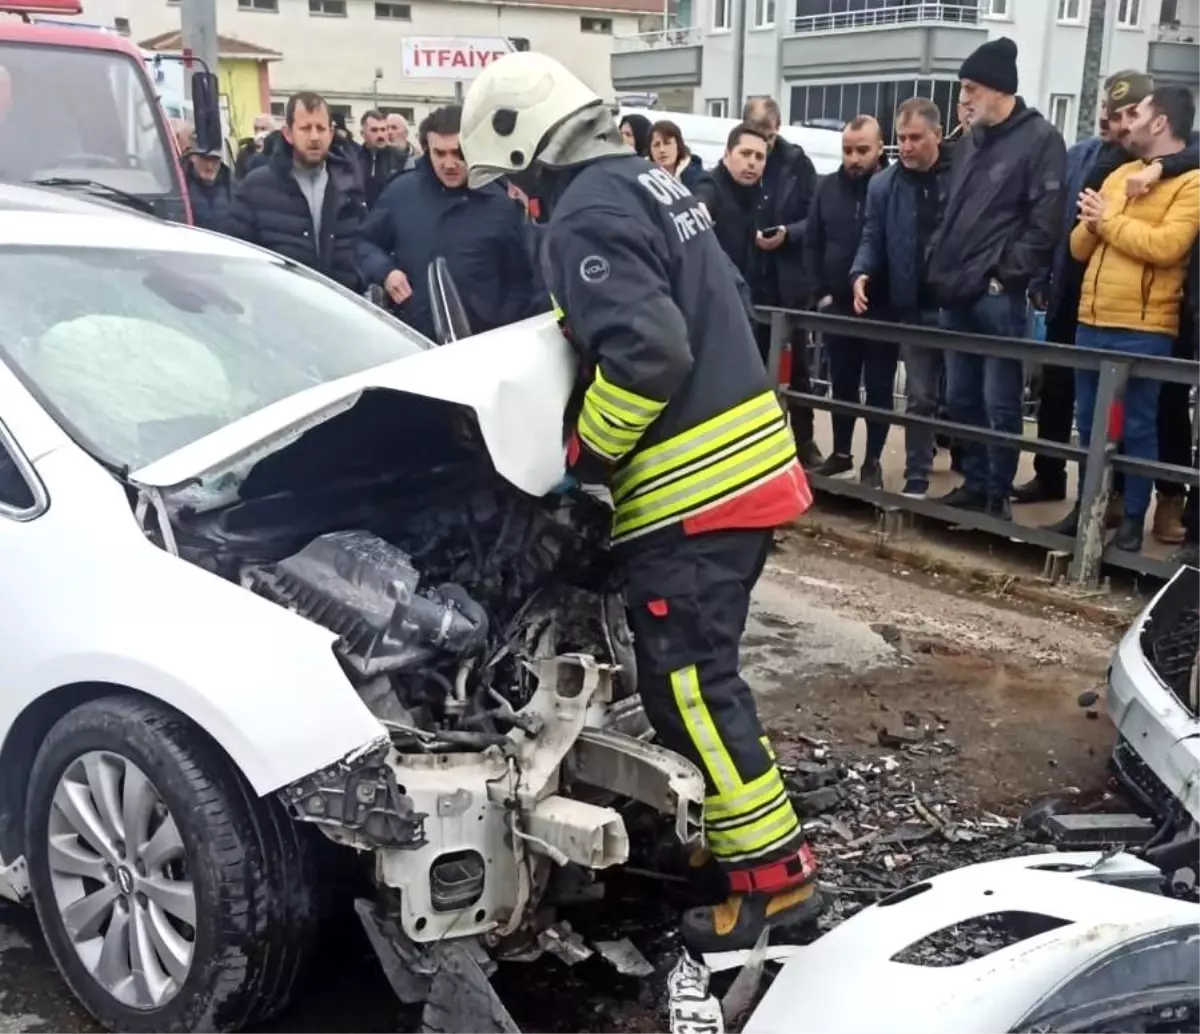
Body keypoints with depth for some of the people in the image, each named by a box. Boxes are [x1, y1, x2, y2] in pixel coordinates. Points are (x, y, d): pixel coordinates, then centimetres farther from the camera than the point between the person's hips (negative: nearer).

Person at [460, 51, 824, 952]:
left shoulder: (588, 216, -14)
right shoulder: (651, 183, 16)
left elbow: (644, 355, -26)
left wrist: (581, 458, -12)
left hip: (693, 490, -10)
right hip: (744, 464, 10)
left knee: (689, 686, -3)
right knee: (695, 672, 20)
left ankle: (774, 876, 5)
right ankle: (709, 825, 33)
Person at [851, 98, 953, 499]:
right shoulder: (883, 185, 5)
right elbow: (872, 239, 6)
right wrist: (861, 274, -13)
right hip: (914, 310, 2)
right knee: (920, 397, 8)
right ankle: (916, 480, 15)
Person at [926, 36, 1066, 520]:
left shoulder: (1040, 139, -5)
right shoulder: (968, 143, 18)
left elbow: (1044, 222, -11)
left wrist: (1008, 275, -14)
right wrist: (941, 270, 11)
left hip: (1000, 295, -8)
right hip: (957, 294, 8)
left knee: (999, 403, -3)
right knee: (961, 398, 12)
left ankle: (998, 494, 7)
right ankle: (974, 484, 23)